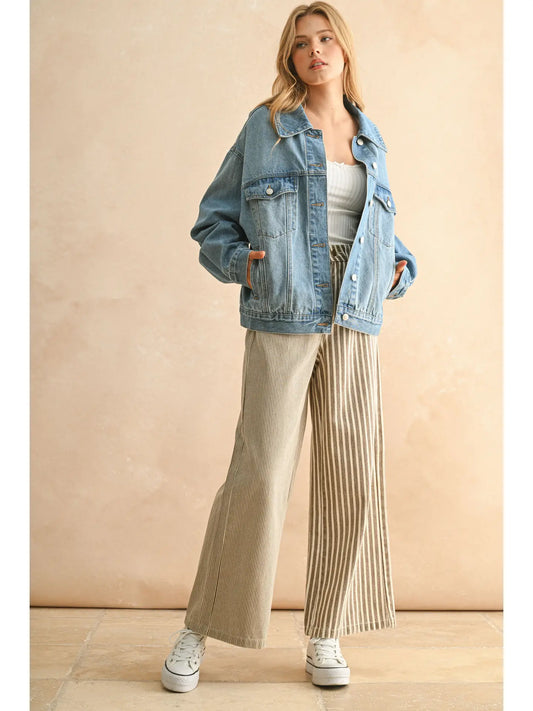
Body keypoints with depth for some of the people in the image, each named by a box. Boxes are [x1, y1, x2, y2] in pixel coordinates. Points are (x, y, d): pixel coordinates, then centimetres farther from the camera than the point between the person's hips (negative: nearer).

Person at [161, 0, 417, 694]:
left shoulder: (371, 140, 18)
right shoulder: (266, 125, 7)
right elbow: (215, 217, 9)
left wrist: (399, 266, 8)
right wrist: (238, 261, -10)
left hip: (355, 324, 4)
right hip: (281, 319, -4)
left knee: (352, 475, 2)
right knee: (260, 474, -7)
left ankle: (325, 636, 18)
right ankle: (200, 631, 11)